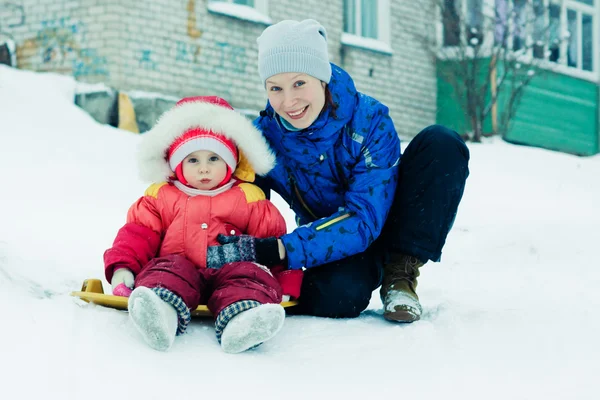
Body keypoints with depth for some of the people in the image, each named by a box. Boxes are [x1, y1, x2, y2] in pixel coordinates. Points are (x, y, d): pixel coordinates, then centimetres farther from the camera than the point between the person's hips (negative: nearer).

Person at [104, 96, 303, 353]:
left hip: (230, 270, 0)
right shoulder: (161, 197, 20)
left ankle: (241, 322, -66)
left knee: (249, 275, -31)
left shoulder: (249, 198, 16)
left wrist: (286, 282, 2)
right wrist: (122, 266, -4)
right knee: (169, 269, -32)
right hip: (179, 267, 0)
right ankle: (161, 312, -68)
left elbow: (275, 240, 13)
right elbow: (138, 233, 14)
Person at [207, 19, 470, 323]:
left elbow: (365, 220, -30)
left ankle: (401, 272, -15)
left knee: (441, 145, -25)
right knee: (336, 295, -38)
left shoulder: (369, 120, -23)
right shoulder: (263, 137, -16)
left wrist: (278, 250, -42)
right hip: (335, 251, 0)